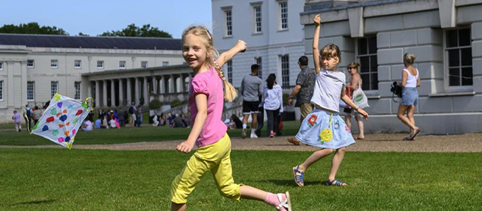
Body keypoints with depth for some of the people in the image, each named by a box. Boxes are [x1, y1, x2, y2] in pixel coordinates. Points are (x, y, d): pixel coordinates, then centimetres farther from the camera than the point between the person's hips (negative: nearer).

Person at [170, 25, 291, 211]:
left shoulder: (199, 81, -21)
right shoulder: (213, 70, 2)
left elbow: (202, 112, -34)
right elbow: (224, 56, 24)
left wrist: (190, 140, -48)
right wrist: (238, 47, 45)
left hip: (209, 146, -9)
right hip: (223, 140, 9)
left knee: (179, 188, 3)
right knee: (228, 189, 21)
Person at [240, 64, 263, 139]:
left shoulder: (245, 78, 3)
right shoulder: (259, 80, -5)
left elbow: (241, 90, 9)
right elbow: (261, 92, -3)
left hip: (246, 100, 1)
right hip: (255, 100, -1)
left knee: (245, 116, 0)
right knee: (254, 116, 10)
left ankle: (244, 128, -29)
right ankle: (253, 133, 12)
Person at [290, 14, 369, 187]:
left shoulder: (341, 76, 13)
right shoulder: (320, 72, 0)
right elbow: (315, 47, -7)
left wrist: (358, 109, 29)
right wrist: (317, 26, -8)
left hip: (334, 116, 6)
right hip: (321, 115, -6)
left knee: (342, 148, 1)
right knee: (327, 149, -15)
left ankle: (331, 178, 11)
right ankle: (300, 169, -2)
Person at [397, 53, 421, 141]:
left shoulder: (405, 71, -12)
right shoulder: (416, 70, 10)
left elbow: (403, 84, -19)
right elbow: (418, 84, 16)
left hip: (407, 94, -8)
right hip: (415, 93, 8)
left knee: (400, 115, 1)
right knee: (410, 116, 7)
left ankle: (414, 128, -15)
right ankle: (412, 135, -3)